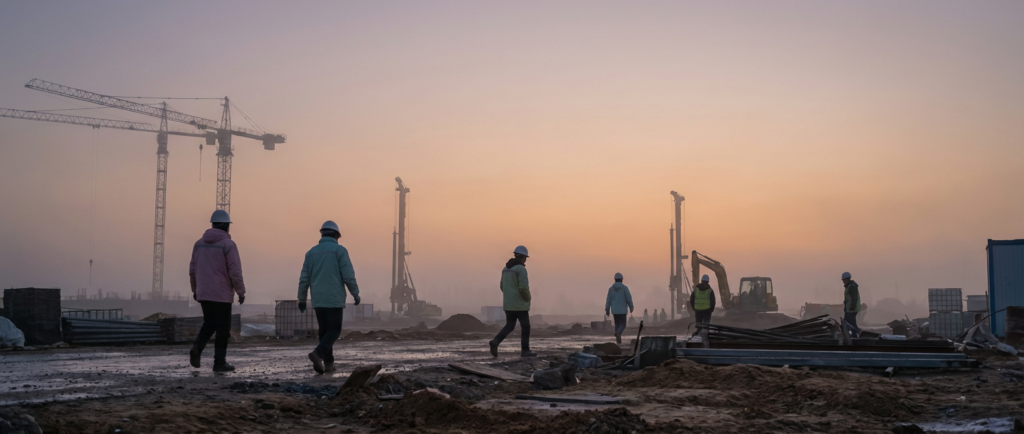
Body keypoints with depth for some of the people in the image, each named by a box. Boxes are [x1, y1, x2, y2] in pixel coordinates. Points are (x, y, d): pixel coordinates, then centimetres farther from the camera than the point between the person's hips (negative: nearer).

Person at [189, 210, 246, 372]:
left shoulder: (200, 243, 7)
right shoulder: (228, 244, -11)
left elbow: (193, 269, 10)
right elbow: (235, 272, -15)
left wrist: (195, 289, 21)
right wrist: (241, 292, -5)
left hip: (203, 293, 6)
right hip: (222, 294, -5)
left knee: (209, 324, 19)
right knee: (223, 329, 4)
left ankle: (197, 348, -5)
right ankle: (219, 362, 5)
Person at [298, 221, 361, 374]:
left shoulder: (312, 252, 9)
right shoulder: (339, 250, -4)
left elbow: (304, 278, 9)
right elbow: (348, 276, -10)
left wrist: (301, 299, 16)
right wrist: (356, 294, 1)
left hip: (317, 300, 5)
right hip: (334, 299, -5)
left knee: (324, 331, 13)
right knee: (334, 330, 0)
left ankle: (328, 363, 12)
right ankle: (318, 353, -21)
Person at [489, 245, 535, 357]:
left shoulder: (506, 268, 12)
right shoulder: (521, 269, -14)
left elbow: (502, 286, 15)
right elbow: (523, 287, -22)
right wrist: (528, 297, -3)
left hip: (508, 303, 7)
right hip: (519, 304, -7)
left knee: (509, 326, 9)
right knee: (525, 327, 6)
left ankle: (495, 342, -13)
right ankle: (525, 351, 9)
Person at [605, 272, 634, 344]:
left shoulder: (611, 288, 1)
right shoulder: (625, 288, -8)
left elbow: (608, 300, -2)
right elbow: (629, 299, -10)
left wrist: (607, 310, 2)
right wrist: (631, 307, 4)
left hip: (614, 310, 4)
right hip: (622, 310, -3)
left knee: (617, 324, 18)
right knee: (622, 325, -1)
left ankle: (618, 339, 14)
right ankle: (618, 333, -34)